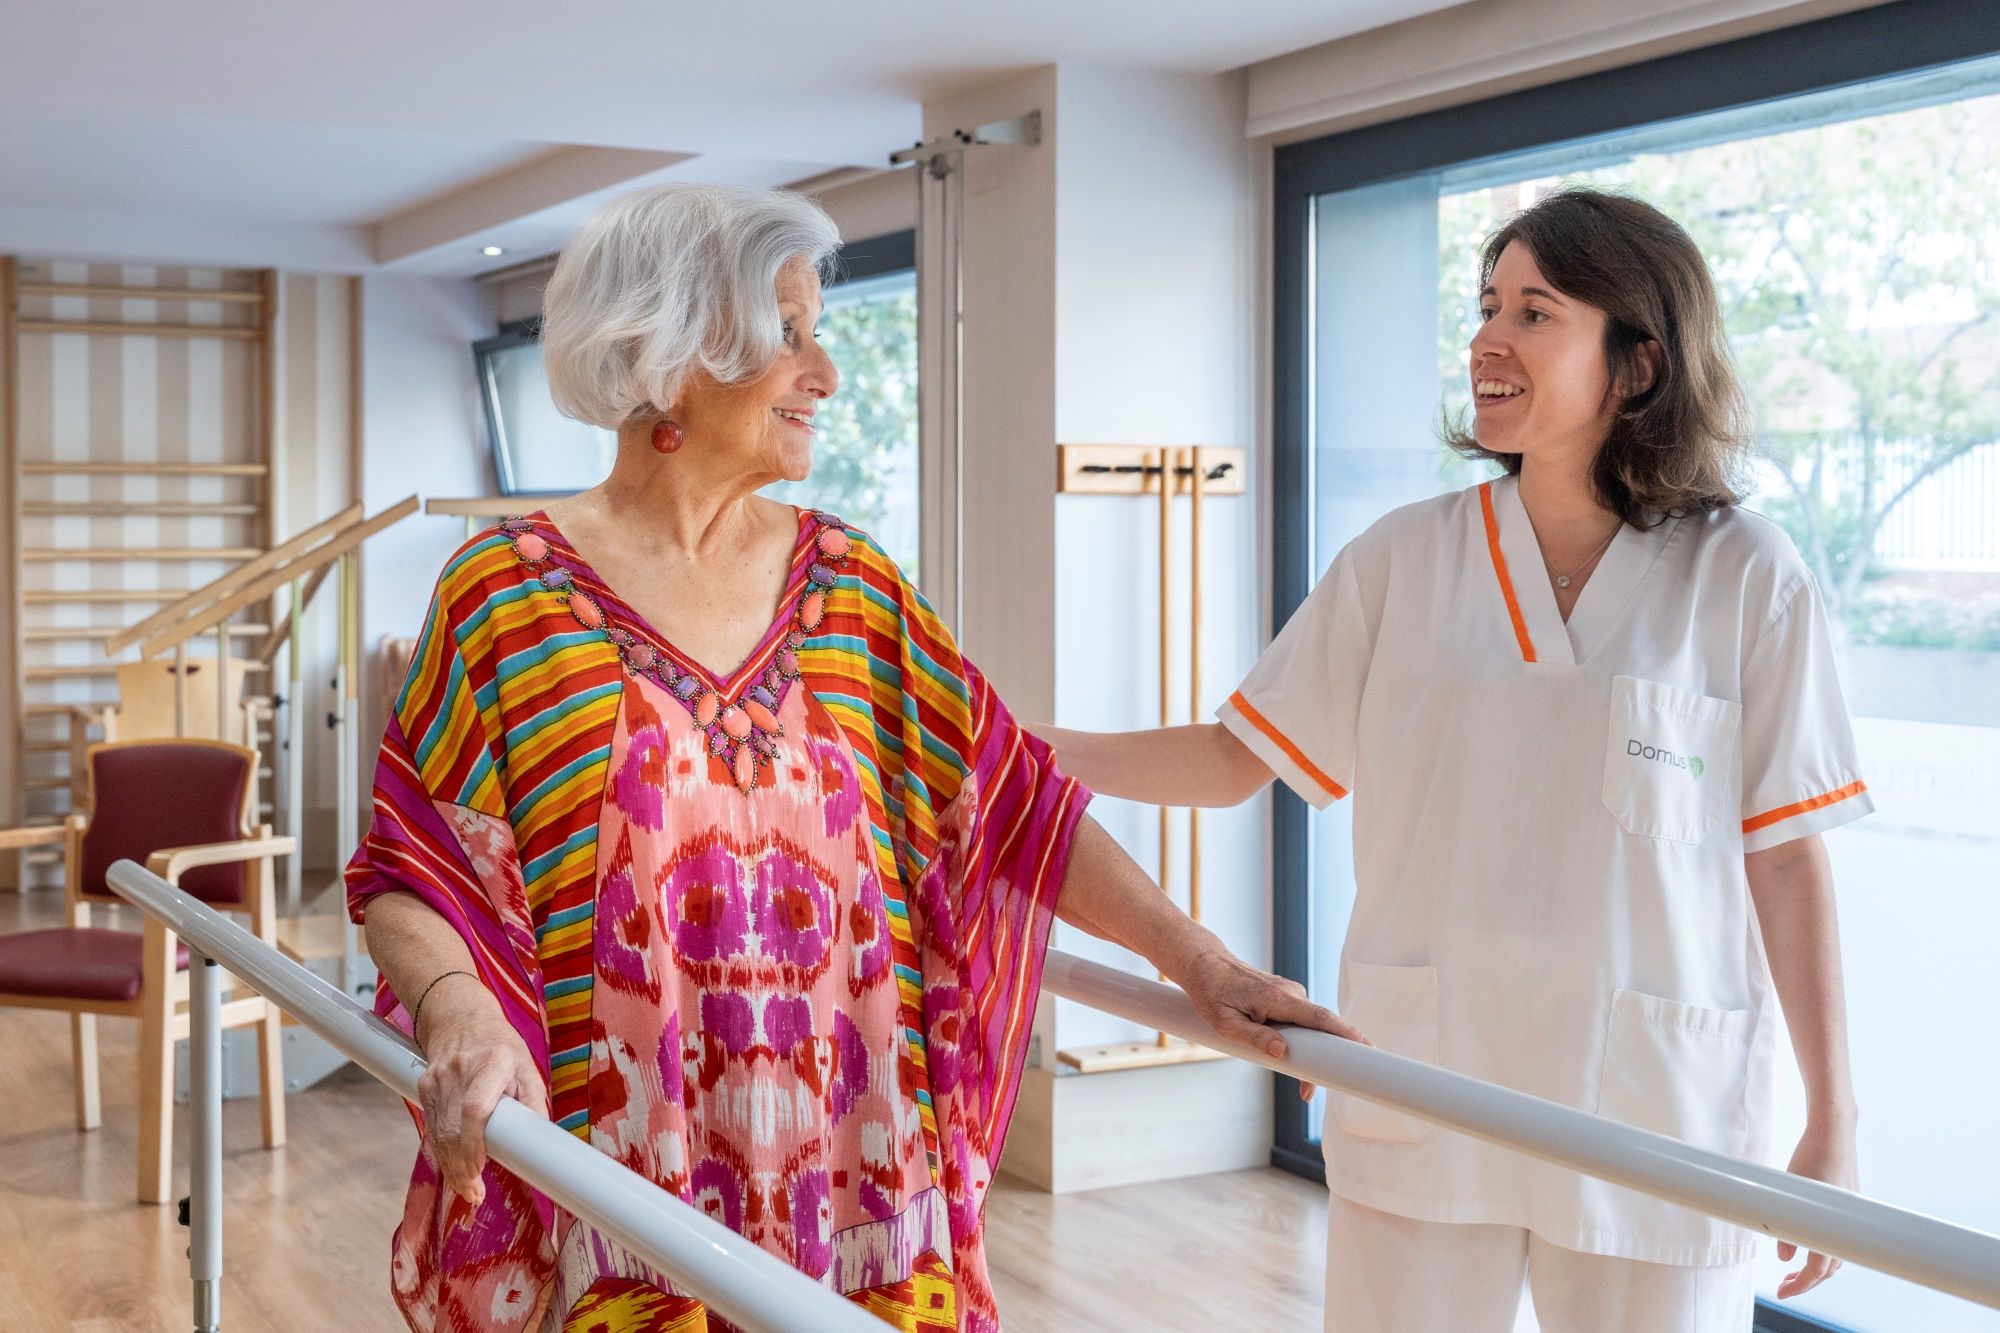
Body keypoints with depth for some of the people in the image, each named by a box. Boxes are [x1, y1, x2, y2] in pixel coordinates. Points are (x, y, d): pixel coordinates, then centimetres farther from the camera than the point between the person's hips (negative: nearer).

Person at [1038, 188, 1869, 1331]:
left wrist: (1834, 1122, -1)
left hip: (1656, 1118, -1)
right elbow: (1238, 757, 5)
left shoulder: (1745, 580, -3)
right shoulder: (1404, 561, 2)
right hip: (1421, 1101, 2)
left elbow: (1786, 860, -2)